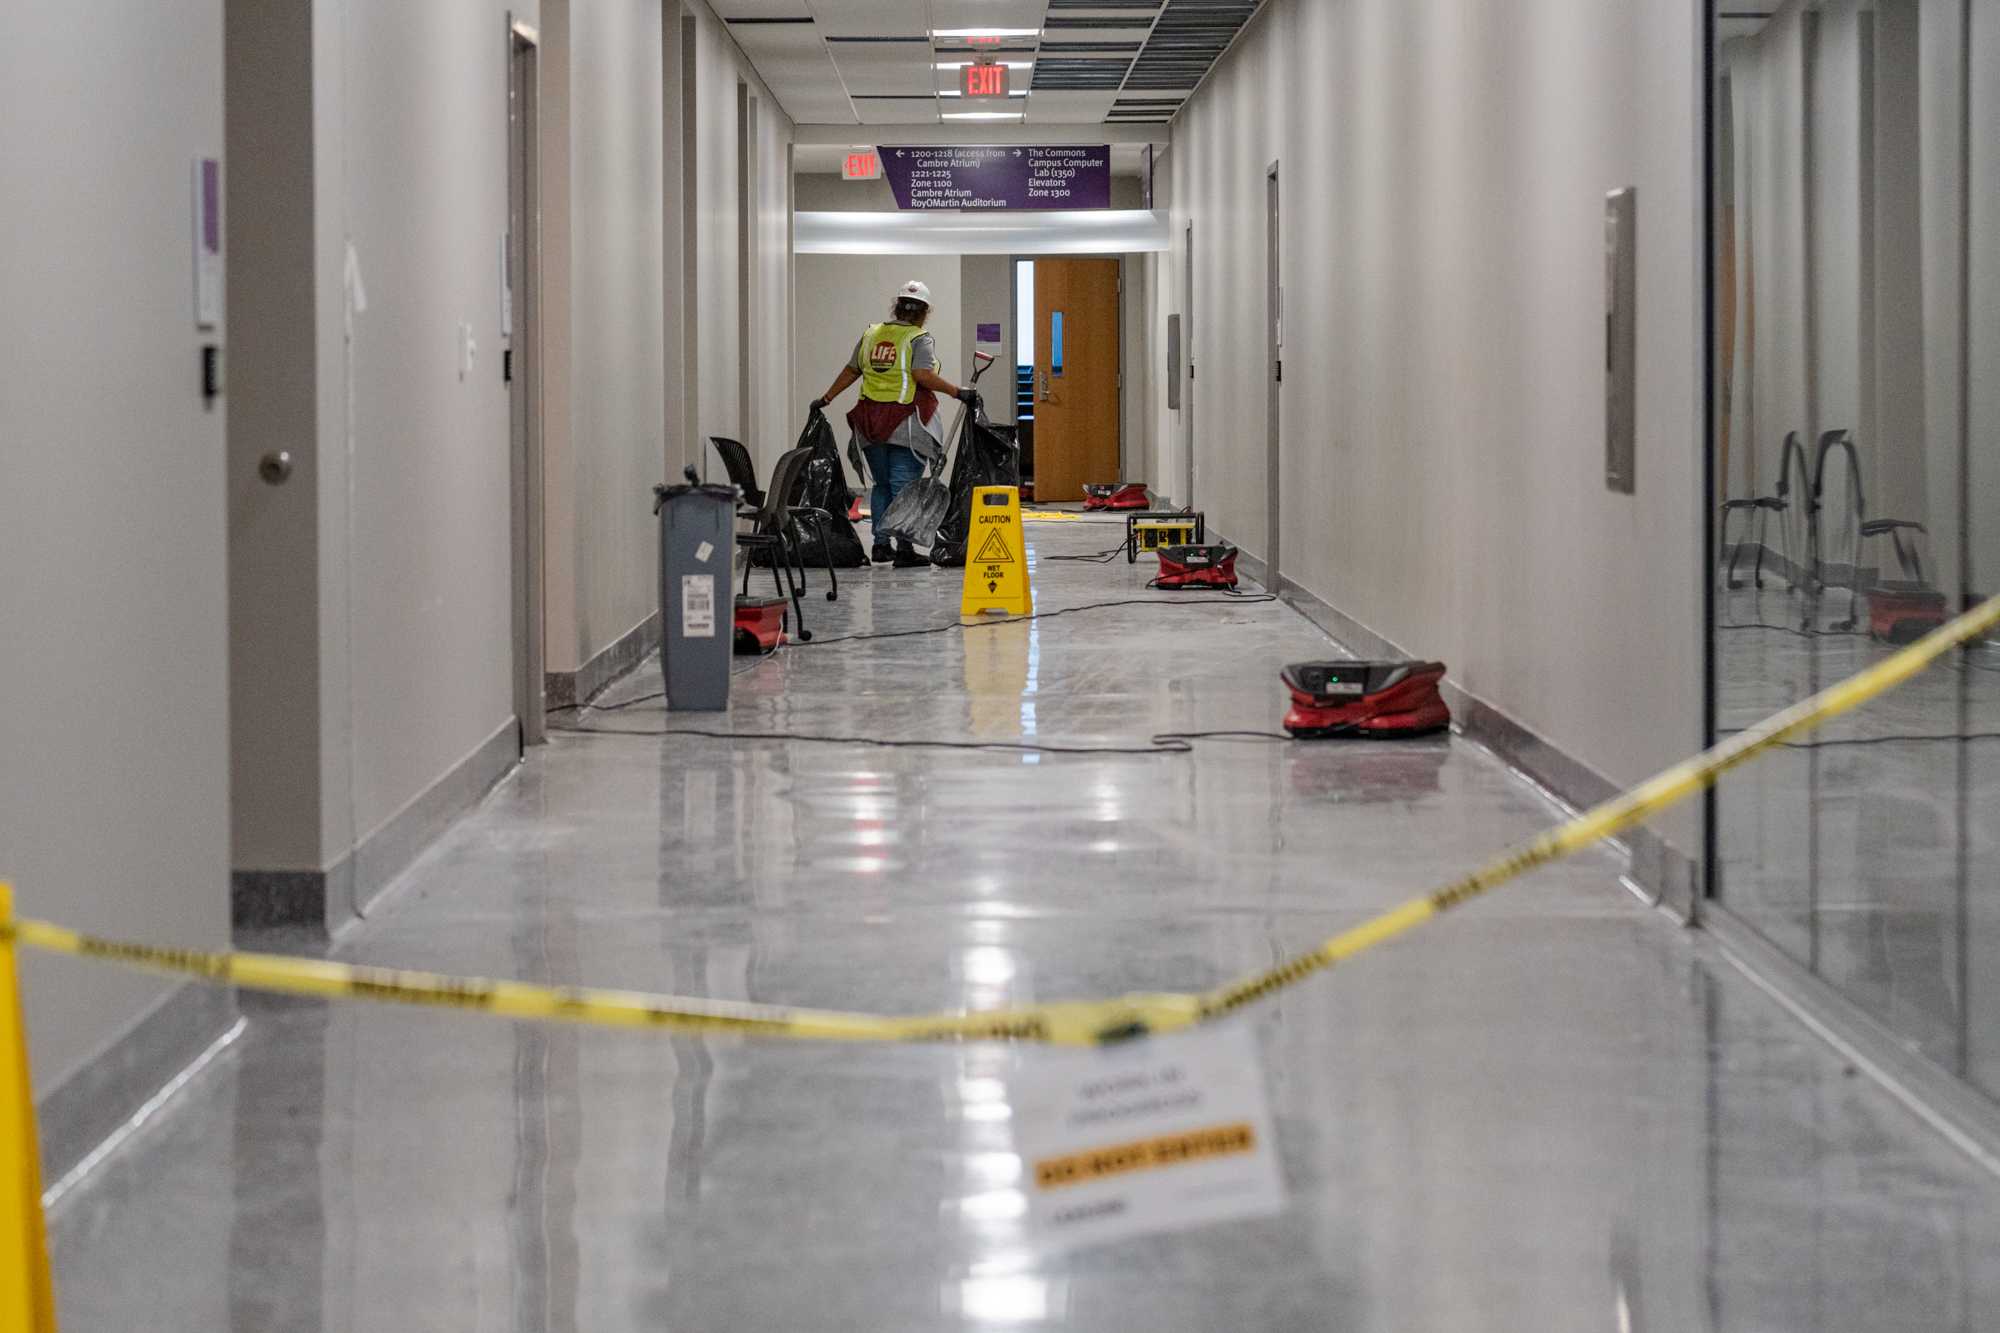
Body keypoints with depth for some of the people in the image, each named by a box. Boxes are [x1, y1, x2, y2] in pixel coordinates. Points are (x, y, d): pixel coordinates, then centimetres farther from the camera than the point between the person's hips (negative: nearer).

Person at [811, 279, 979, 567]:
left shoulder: (871, 335, 10)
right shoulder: (919, 339, -6)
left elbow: (850, 371, 16)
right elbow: (923, 375, -19)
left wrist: (825, 400, 26)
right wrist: (958, 393, -15)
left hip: (871, 424, 5)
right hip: (905, 423, -5)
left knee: (882, 485, 16)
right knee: (904, 486, -3)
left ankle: (880, 544, 16)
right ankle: (904, 548, -6)